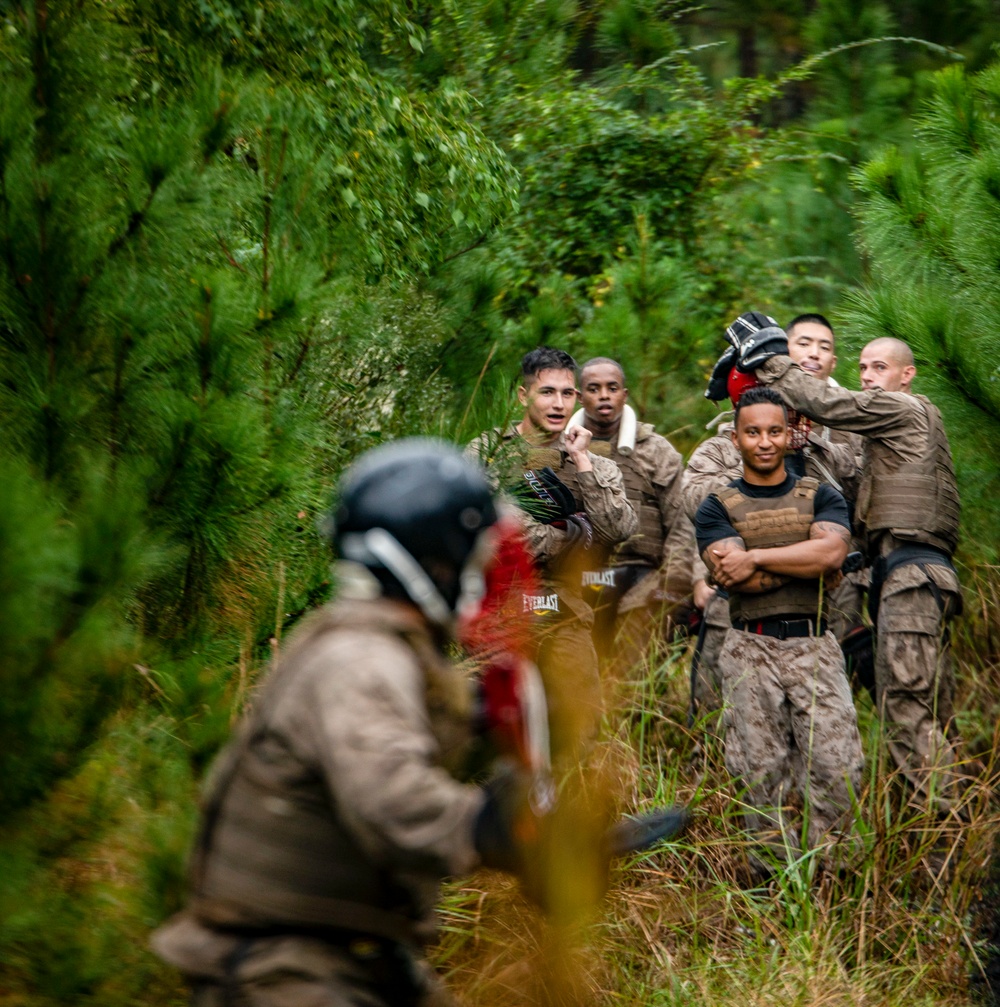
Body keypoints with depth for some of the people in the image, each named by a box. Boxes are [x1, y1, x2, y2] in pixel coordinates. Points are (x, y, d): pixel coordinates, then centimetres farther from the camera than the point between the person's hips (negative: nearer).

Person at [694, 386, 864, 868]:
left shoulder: (820, 497, 13)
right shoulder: (717, 508, 9)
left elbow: (831, 551, -9)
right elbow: (734, 576, -8)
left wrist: (756, 558, -9)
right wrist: (808, 563, -7)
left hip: (814, 647, 1)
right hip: (750, 651, 0)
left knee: (838, 767, -10)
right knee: (762, 775, -3)